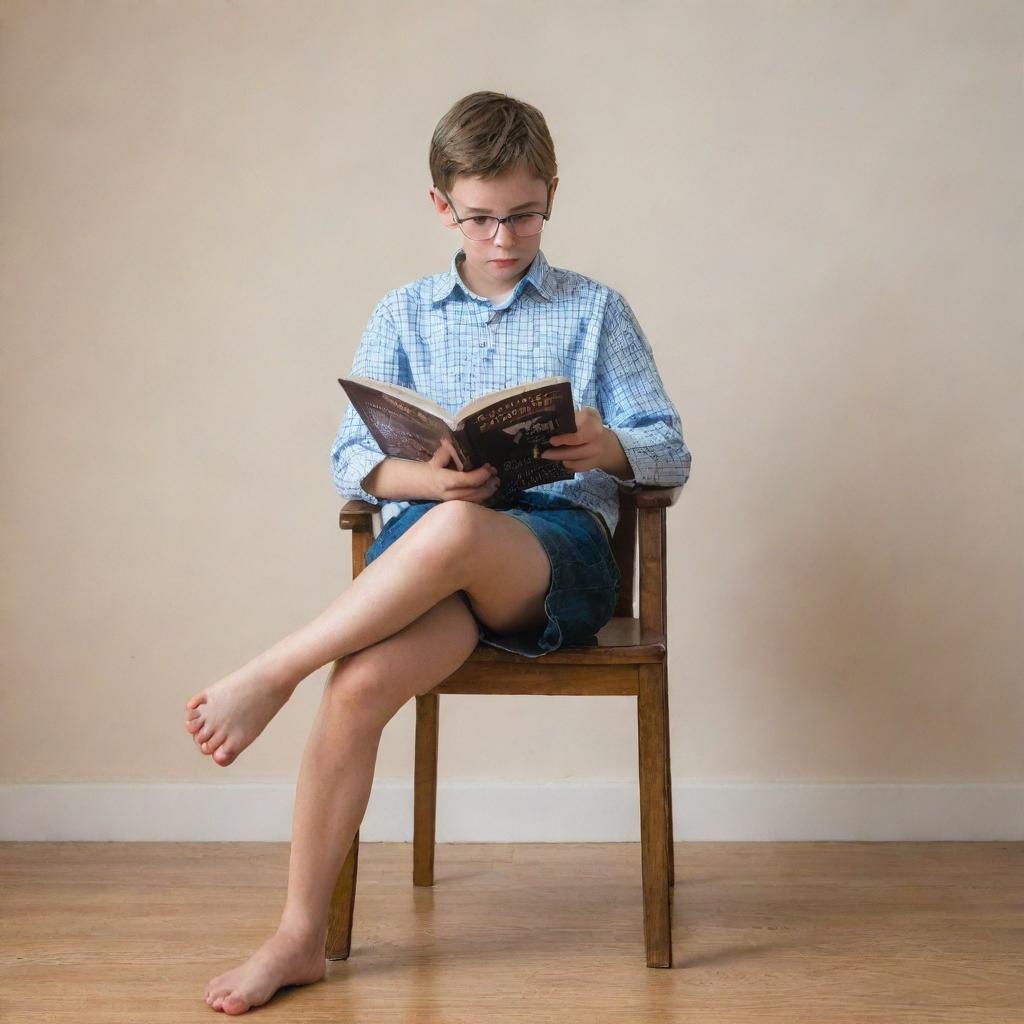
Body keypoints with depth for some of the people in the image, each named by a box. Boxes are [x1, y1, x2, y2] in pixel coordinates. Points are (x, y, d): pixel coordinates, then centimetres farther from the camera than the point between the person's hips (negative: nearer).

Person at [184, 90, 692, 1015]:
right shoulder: (404, 315, 19)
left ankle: (270, 675, -22)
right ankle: (300, 937, -16)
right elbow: (352, 457, 9)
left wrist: (609, 449, -15)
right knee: (359, 685, -30)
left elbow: (672, 453, 9)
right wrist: (428, 476, -14)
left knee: (454, 531, -39)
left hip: (561, 543, -1)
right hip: (425, 537, 2)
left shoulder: (596, 311, 15)